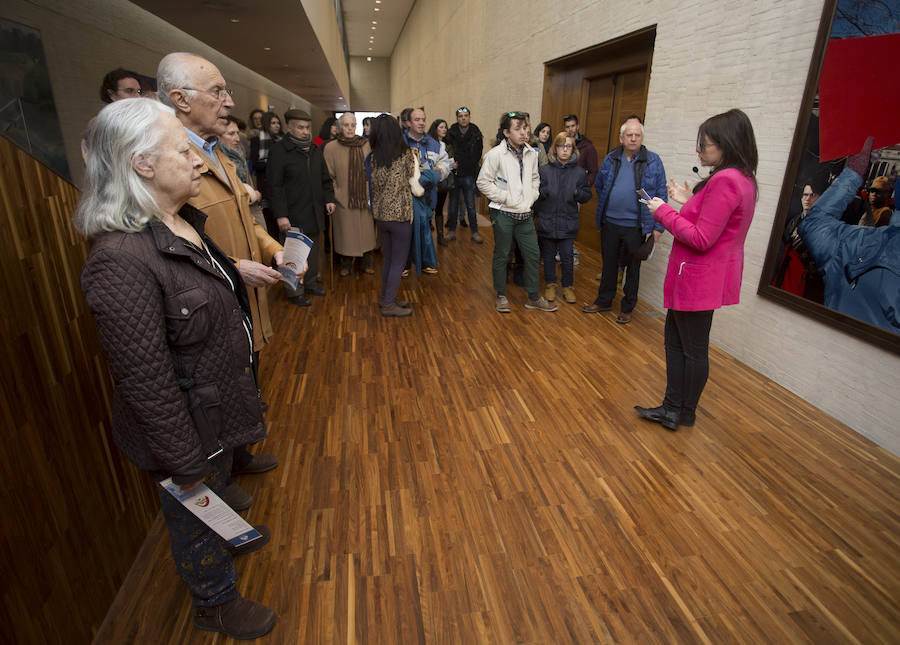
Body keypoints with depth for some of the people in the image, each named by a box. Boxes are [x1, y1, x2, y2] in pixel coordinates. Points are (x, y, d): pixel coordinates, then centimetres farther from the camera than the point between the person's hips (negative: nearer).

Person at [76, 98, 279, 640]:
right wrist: (185, 465, -21)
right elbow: (146, 382, -29)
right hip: (186, 427, -8)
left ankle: (229, 537, 62)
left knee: (219, 491, 33)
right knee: (197, 512, 19)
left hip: (218, 404, 8)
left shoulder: (183, 222, -2)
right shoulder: (121, 260, -32)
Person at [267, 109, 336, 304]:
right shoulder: (279, 151, -8)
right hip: (293, 215, -6)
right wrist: (280, 215, -17)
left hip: (315, 213, 7)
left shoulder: (315, 150, 13)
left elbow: (325, 178, 21)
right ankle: (295, 292, 11)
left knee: (313, 250, 16)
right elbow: (275, 186, -12)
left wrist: (329, 199, 7)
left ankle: (311, 283, 31)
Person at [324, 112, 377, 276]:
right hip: (343, 200, -1)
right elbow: (328, 177, -1)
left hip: (364, 199, 2)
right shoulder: (331, 148, -2)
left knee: (366, 231, 7)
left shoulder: (366, 145, 2)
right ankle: (346, 264, 21)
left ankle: (366, 262, 23)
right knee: (346, 232, 6)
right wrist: (336, 195, -7)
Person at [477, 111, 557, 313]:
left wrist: (532, 196, 5)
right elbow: (483, 182, -10)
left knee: (533, 255, 8)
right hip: (504, 214, -5)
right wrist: (505, 197, -12)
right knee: (501, 256, 7)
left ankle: (533, 298, 21)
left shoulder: (531, 153, 6)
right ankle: (501, 296, 24)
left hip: (525, 214, 5)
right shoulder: (496, 154, -11)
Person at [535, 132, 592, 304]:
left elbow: (587, 195, 6)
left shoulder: (579, 172, 2)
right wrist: (545, 192, -22)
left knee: (567, 257, 5)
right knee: (548, 255, 12)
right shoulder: (544, 170, -2)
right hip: (547, 221, 0)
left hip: (569, 223, 0)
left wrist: (578, 193, -14)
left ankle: (568, 287, 23)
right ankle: (550, 285, 29)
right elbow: (534, 193, -2)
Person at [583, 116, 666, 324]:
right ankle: (604, 301, 30)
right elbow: (599, 185, 20)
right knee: (609, 263, 14)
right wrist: (606, 206, 12)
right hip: (610, 223, 3)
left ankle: (627, 307, 23)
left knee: (633, 268, 9)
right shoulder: (610, 159, 4)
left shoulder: (653, 161, -4)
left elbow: (661, 195, -3)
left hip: (636, 226, -2)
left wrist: (658, 226, -7)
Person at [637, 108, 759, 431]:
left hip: (698, 279, -11)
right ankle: (673, 409, 26)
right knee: (675, 341, 16)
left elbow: (701, 239, -22)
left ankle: (684, 412, 23)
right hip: (706, 277, 11)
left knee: (693, 349, 5)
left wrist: (664, 212, -14)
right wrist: (689, 202, 12)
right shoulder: (743, 179, 12)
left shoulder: (724, 181, -21)